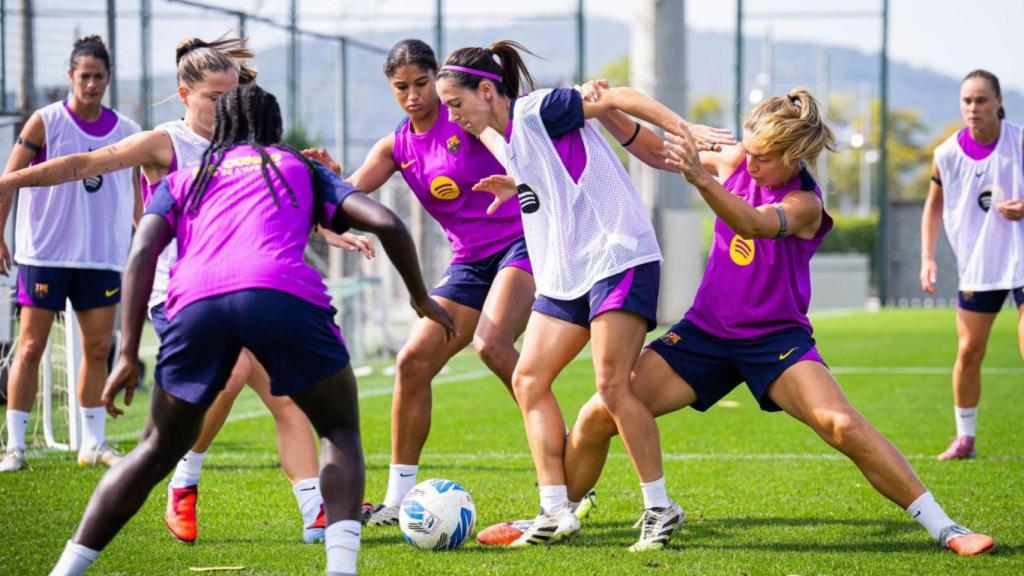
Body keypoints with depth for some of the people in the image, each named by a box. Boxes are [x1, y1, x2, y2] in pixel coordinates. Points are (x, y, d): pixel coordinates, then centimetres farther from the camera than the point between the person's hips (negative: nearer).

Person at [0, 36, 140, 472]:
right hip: (45, 254, -4)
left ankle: (93, 443, 16)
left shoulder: (125, 131, 6)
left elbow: (135, 194, 16)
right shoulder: (46, 122, -5)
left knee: (98, 349, 6)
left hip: (102, 257, 4)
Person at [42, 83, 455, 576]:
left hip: (196, 301, 2)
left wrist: (128, 355, 9)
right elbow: (386, 223, 18)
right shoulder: (302, 169, 31)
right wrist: (421, 298, 32)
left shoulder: (183, 180, 33)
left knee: (159, 448, 20)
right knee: (341, 430, 18)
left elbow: (142, 253, 14)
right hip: (284, 293, -2)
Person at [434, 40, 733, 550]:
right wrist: (515, 189, 15)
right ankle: (556, 513, 2)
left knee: (612, 385, -14)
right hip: (563, 274, 9)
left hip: (618, 256, -9)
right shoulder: (500, 140, 13)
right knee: (528, 379, 2)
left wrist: (687, 132, -21)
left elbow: (620, 98, -16)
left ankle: (660, 507, -2)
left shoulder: (539, 111, -12)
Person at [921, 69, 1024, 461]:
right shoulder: (947, 154, -3)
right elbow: (934, 204, 13)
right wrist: (928, 258, 5)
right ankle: (964, 438, 23)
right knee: (968, 353, 8)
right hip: (977, 266, 3)